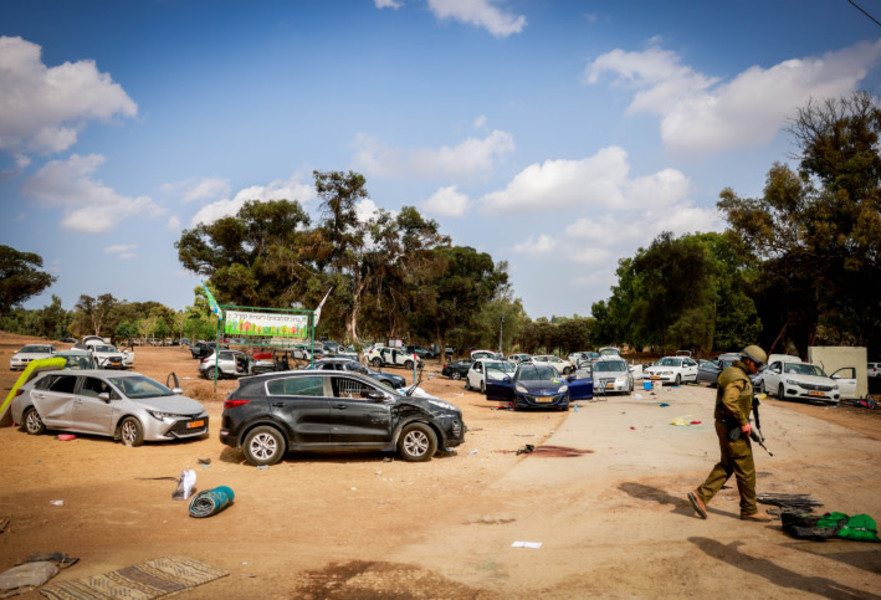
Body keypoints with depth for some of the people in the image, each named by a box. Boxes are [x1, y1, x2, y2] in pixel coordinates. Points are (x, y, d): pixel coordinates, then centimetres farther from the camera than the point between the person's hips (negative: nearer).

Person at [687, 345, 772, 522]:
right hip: (732, 429, -10)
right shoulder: (738, 377, -19)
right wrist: (744, 422, -24)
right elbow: (729, 401, -33)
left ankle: (701, 496, 10)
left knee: (726, 466, 14)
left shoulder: (733, 373, 14)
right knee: (746, 470, 2)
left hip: (726, 426, 10)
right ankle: (749, 510, 14)